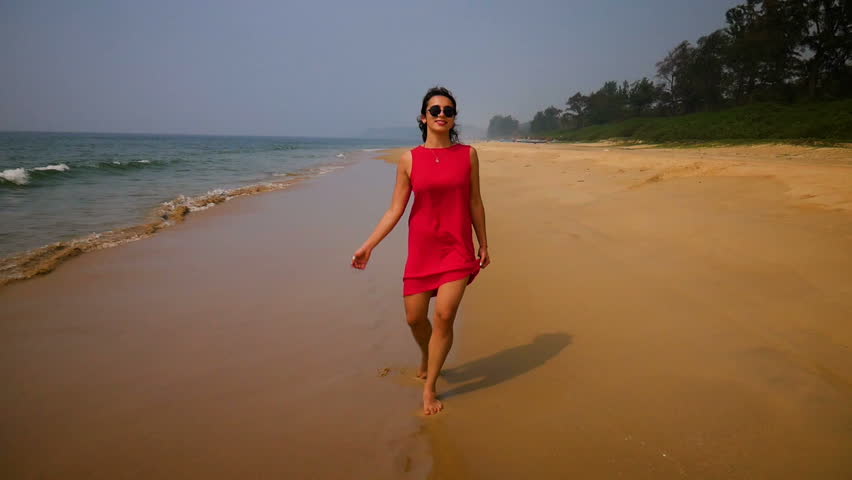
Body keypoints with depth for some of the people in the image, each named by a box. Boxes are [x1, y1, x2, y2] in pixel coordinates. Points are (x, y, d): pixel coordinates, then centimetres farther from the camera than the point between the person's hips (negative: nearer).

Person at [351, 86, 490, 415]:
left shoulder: (468, 154, 0)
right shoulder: (409, 159, -1)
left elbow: (475, 203, 6)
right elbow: (395, 209, -1)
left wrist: (483, 245, 9)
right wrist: (368, 246, -5)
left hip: (457, 247, -1)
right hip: (421, 248, 1)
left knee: (444, 314, -11)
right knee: (414, 317, 7)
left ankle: (429, 388, 7)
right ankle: (427, 357, 42)